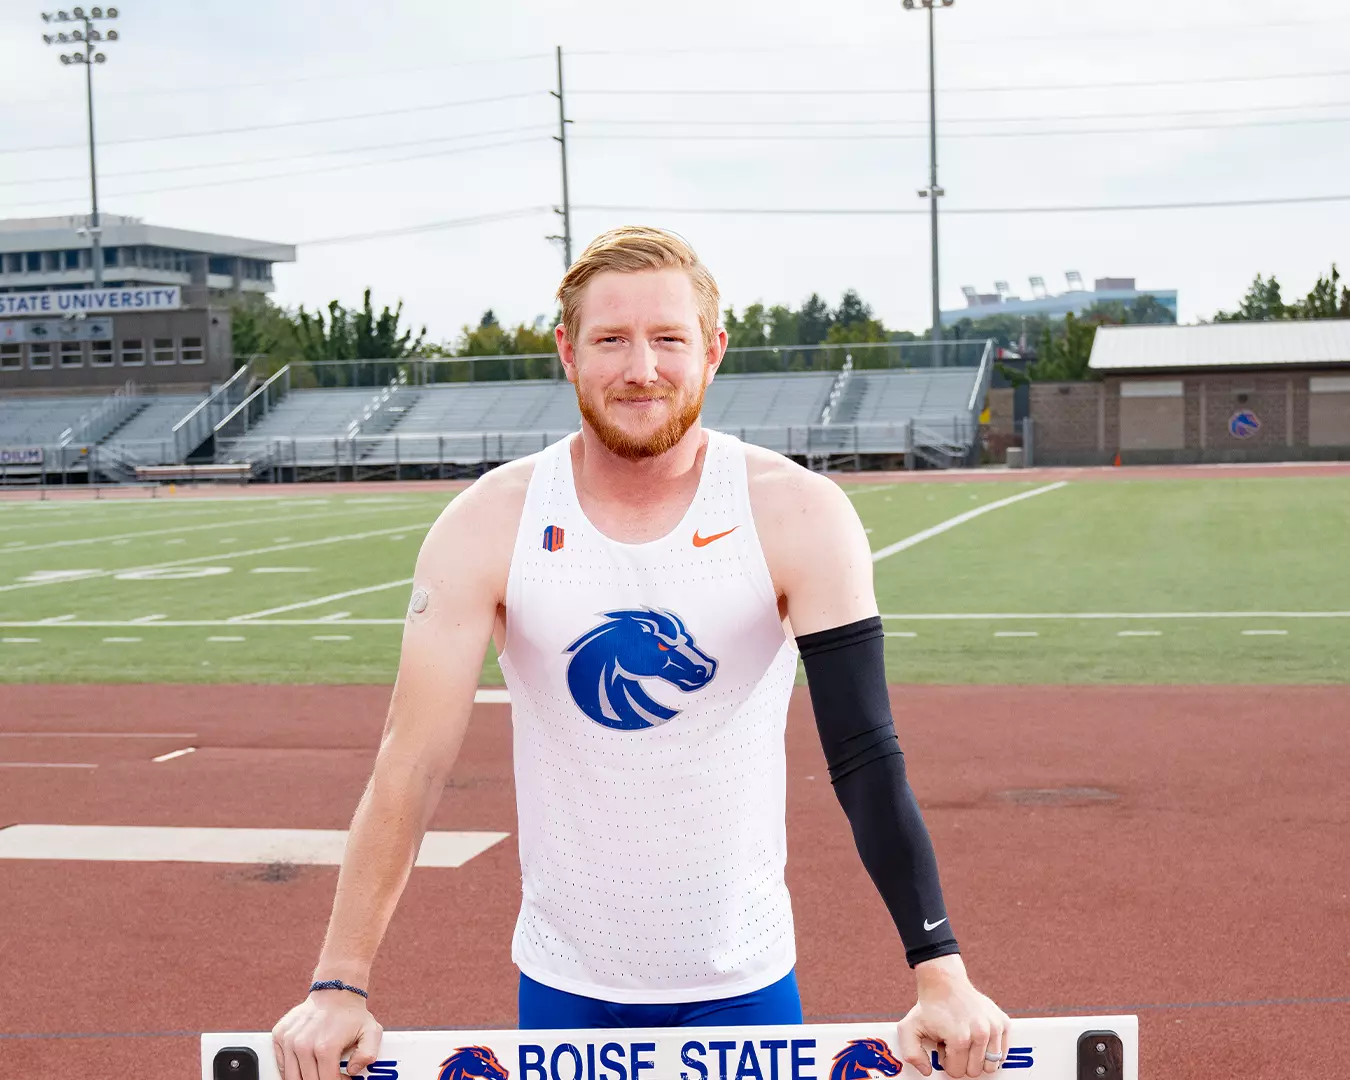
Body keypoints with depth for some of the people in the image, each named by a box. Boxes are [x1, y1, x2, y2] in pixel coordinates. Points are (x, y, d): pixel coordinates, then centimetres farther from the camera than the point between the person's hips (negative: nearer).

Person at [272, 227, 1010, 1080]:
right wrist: (341, 985, -14)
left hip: (745, 978, 0)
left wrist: (942, 972, -19)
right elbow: (413, 763, -10)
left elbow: (866, 758, -13)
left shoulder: (798, 516, -12)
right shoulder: (488, 528, -10)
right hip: (564, 984, 1)